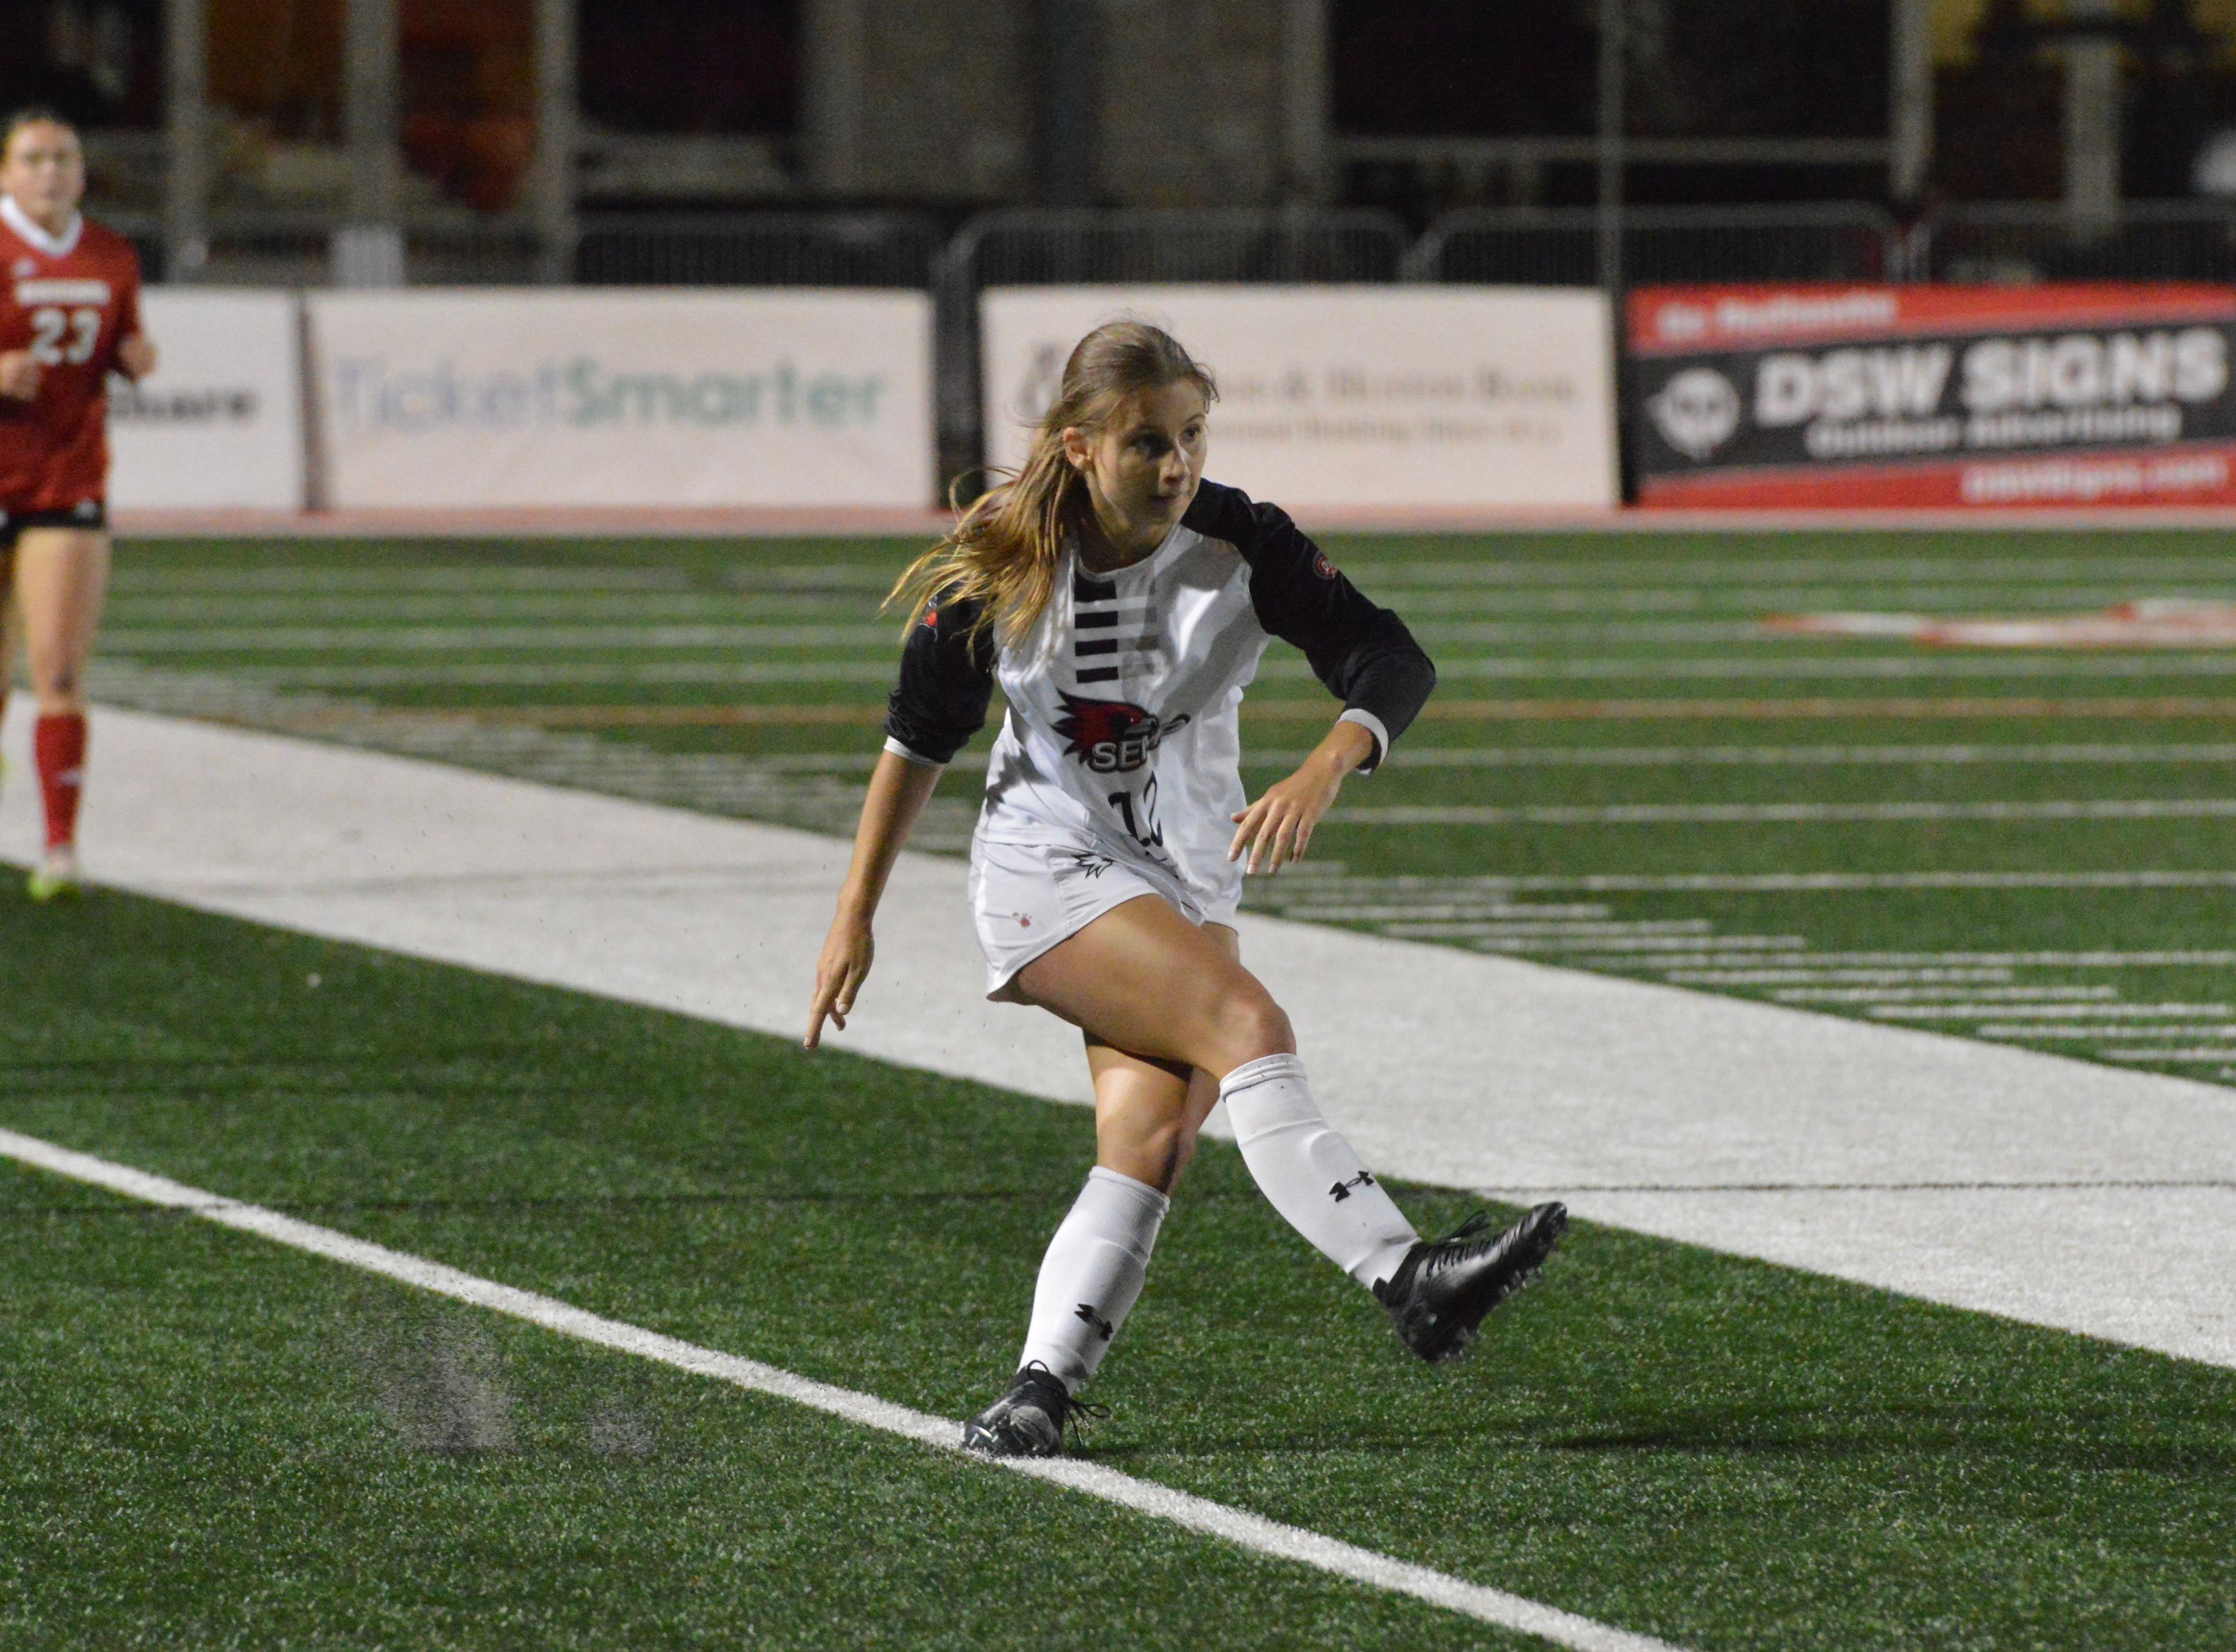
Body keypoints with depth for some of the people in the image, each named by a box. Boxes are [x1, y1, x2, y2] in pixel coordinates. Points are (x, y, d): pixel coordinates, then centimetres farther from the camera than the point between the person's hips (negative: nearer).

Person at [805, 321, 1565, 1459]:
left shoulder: (1241, 545, -9)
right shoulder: (999, 566, -10)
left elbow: (1391, 659, -15)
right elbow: (920, 738, 2)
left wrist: (1325, 770, -36)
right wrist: (854, 919, 5)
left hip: (1187, 883, 4)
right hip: (1048, 869, -3)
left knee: (1153, 1138, -17)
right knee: (1250, 1027, -26)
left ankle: (1040, 1391, -12)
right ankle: (1409, 1281, -35)